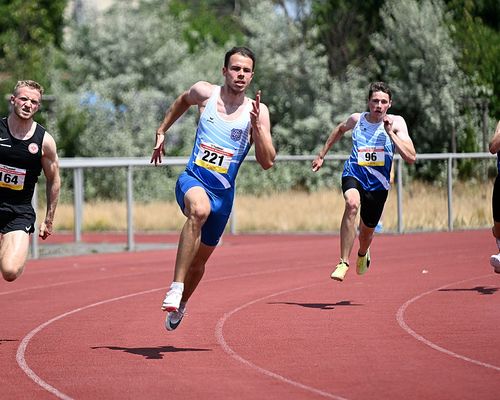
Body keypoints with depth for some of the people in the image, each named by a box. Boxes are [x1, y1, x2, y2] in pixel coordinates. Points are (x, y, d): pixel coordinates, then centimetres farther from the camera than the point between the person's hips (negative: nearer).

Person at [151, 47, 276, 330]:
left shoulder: (257, 111, -5)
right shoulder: (205, 93, -2)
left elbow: (267, 162, -11)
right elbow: (183, 101, 23)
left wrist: (257, 124, -22)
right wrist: (161, 132, 23)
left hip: (223, 193, 2)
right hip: (193, 181, -2)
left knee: (200, 259, 16)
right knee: (200, 209, -39)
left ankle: (181, 305, 47)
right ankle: (176, 286, -40)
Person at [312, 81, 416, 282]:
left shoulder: (396, 123, -7)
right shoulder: (356, 119, -1)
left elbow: (411, 157, -16)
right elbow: (340, 129, 24)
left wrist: (390, 133, -22)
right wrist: (321, 155, 27)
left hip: (378, 182, 1)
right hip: (354, 174, -1)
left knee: (367, 230, 16)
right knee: (352, 204, -35)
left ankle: (363, 254, 56)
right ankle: (344, 262, -30)